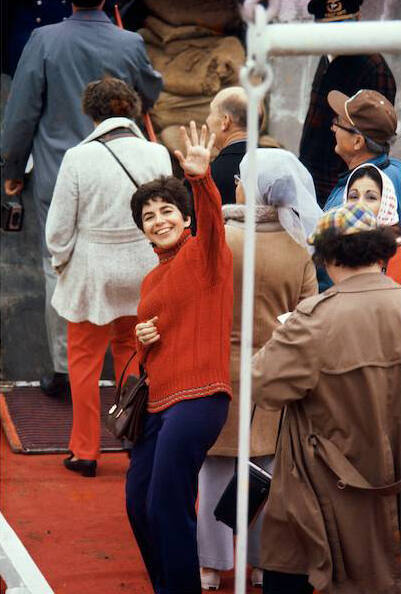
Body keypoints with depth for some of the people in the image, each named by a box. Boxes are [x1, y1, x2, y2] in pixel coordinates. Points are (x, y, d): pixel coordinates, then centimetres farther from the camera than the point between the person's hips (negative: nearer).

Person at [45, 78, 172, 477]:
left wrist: (61, 262, 10)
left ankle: (85, 451, 19)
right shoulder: (157, 155, -7)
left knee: (84, 360, 11)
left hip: (91, 272, -3)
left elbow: (59, 226, -8)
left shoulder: (78, 158, -14)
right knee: (130, 350, 21)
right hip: (143, 271, 3)